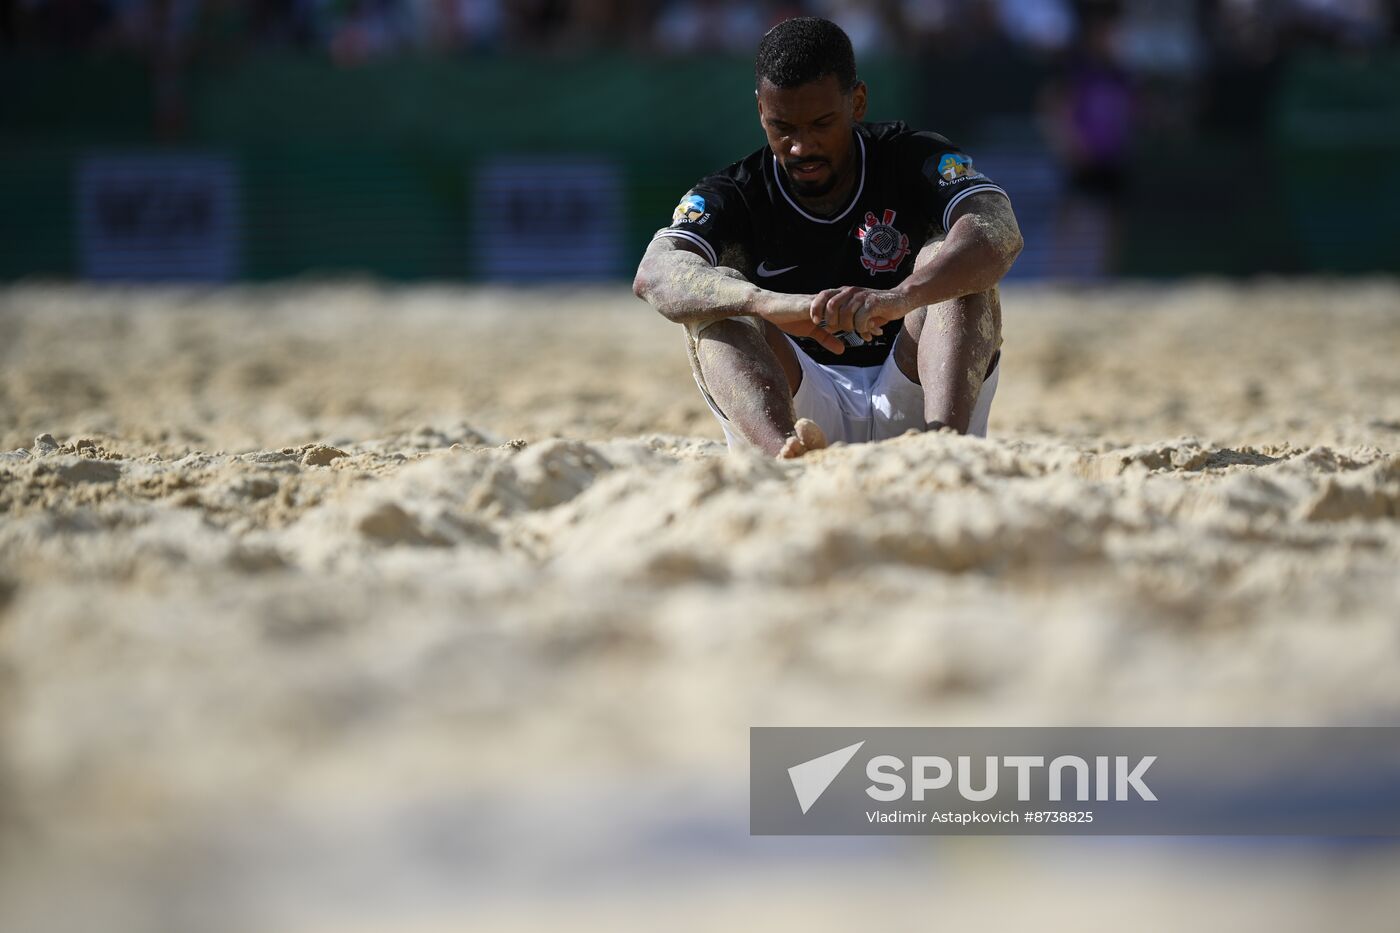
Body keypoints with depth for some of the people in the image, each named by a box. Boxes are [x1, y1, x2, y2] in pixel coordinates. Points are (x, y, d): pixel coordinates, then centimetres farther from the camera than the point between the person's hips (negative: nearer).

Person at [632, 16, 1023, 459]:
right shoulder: (734, 195, 0)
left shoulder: (915, 161, -1)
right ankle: (782, 453, -50)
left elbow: (1001, 233, -24)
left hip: (909, 409, 0)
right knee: (720, 289, -21)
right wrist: (772, 304, -44)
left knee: (953, 260, -19)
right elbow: (655, 275, -23)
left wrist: (898, 298, -45)